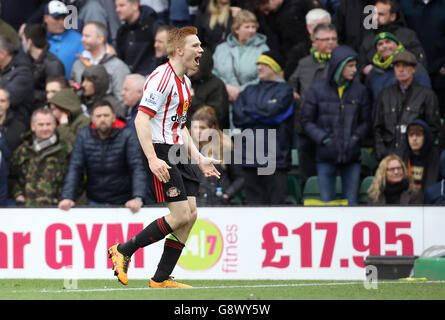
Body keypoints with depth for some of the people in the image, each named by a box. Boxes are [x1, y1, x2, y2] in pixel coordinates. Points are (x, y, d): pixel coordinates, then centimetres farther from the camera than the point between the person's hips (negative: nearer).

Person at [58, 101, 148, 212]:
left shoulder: (127, 135, -8)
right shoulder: (83, 135, 0)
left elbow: (137, 168, -16)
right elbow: (75, 169, -4)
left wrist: (138, 198, -30)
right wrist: (67, 197, -17)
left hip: (123, 203, -2)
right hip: (95, 202, 2)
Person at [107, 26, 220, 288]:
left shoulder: (184, 82, 18)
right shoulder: (162, 77, -14)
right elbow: (141, 119, -20)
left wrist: (199, 158, 20)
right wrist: (152, 159, -27)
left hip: (178, 154, 10)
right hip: (161, 152, -10)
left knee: (191, 214, 2)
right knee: (181, 215, -14)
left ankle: (161, 279, 8)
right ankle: (123, 250, -1)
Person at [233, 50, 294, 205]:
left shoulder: (284, 90, 6)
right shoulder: (249, 91, 20)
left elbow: (273, 111, -11)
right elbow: (237, 117, 6)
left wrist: (249, 111, 3)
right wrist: (263, 112, -3)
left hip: (275, 156, -4)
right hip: (250, 156, 4)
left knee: (276, 201, -7)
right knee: (253, 202, 3)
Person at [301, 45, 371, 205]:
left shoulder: (360, 90, 5)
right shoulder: (317, 90, 0)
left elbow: (365, 122, 11)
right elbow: (306, 121, 2)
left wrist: (356, 138, -7)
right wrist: (324, 139, -10)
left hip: (352, 156, 1)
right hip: (326, 156, -1)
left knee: (351, 203, 2)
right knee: (326, 203, 0)